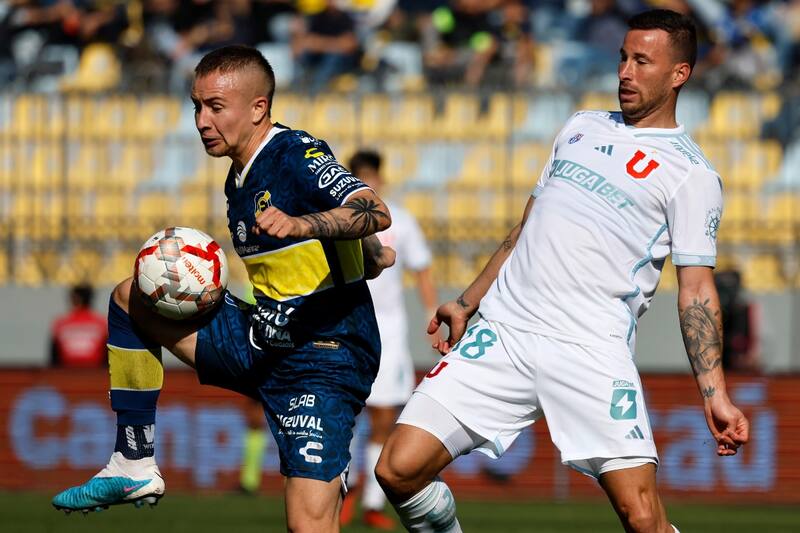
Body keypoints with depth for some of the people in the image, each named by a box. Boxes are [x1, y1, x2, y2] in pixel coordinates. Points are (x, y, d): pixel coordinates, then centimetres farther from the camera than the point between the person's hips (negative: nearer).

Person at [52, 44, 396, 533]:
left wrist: (302, 224, -46)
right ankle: (134, 467, 11)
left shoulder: (298, 155, -14)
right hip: (265, 344, 9)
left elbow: (375, 213, -34)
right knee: (132, 296, 12)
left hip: (325, 358, -9)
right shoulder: (239, 180, 12)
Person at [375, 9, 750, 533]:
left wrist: (715, 394, -12)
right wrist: (468, 303, 27)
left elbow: (696, 289, -3)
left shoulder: (691, 173, 2)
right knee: (400, 469, -7)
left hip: (592, 349, -5)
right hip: (502, 328, 5)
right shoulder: (582, 127, 20)